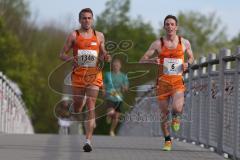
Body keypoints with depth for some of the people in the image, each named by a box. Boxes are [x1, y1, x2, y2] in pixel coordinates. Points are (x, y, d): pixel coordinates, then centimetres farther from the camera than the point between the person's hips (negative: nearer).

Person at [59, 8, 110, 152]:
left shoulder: (99, 36, 10)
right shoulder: (74, 35, 4)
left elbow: (103, 53, 21)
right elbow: (62, 54, 5)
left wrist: (106, 57, -2)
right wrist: (70, 58, -16)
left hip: (94, 74, 0)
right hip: (78, 74, 0)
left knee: (91, 106, -12)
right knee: (77, 106, 8)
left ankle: (88, 140, -18)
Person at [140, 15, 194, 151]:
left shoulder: (184, 43, 5)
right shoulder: (158, 44, 1)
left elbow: (191, 57, 21)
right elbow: (142, 60, 2)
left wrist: (188, 63, -2)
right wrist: (152, 60, -20)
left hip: (178, 81, -1)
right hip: (163, 82, 1)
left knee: (177, 108, -24)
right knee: (164, 113, 5)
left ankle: (177, 117, 14)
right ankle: (168, 140, 24)